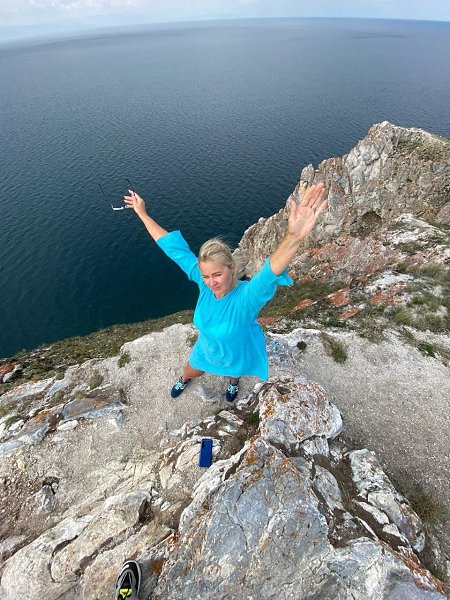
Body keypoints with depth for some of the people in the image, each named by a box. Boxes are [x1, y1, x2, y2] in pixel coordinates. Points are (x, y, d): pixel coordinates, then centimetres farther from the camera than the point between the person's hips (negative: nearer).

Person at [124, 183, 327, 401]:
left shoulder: (247, 296, -45)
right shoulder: (203, 282, -31)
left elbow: (270, 274, -67)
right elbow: (173, 247, -26)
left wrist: (294, 237, -87)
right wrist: (142, 214, -21)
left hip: (238, 354, -2)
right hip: (207, 349, 3)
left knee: (232, 374, 36)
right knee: (191, 371, 34)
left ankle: (233, 382, 76)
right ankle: (184, 380, 74)